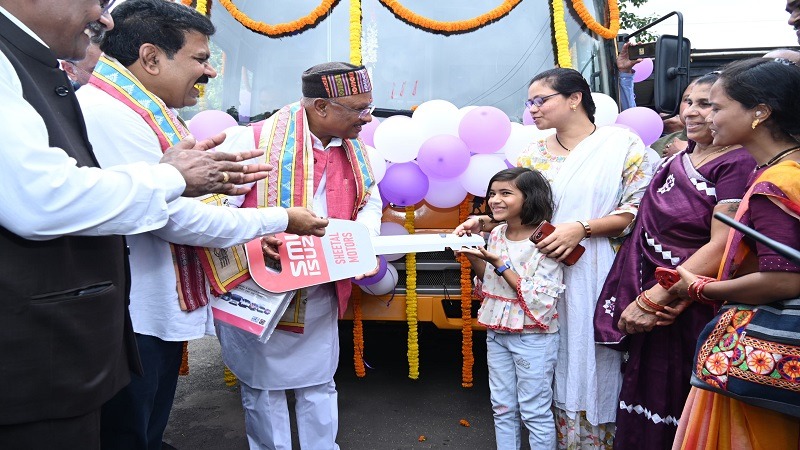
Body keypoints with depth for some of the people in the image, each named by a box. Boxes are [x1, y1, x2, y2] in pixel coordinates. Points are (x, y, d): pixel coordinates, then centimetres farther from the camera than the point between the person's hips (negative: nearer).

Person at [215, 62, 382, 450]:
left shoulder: (354, 149, 4)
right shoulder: (255, 140, -16)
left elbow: (370, 202, 15)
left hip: (321, 296, 5)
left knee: (320, 384, 19)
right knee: (263, 387, 14)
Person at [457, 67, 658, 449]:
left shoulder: (623, 144, -1)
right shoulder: (534, 154, 10)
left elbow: (638, 211, -7)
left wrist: (582, 228, -18)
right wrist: (484, 222, -6)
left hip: (597, 279, -3)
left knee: (592, 367, 4)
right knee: (553, 370, 10)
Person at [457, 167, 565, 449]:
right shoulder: (497, 234, 3)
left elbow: (540, 300, -22)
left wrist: (499, 264, -23)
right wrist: (473, 259, -5)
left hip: (533, 337, -6)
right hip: (497, 333, 7)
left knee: (535, 412, 8)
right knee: (502, 407, 18)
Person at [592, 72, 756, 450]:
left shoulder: (738, 164, -12)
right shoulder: (675, 162, 11)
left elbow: (721, 247, -20)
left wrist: (652, 299, -21)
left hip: (696, 311, -7)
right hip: (651, 306, 7)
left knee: (685, 416, 8)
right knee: (648, 406, 17)